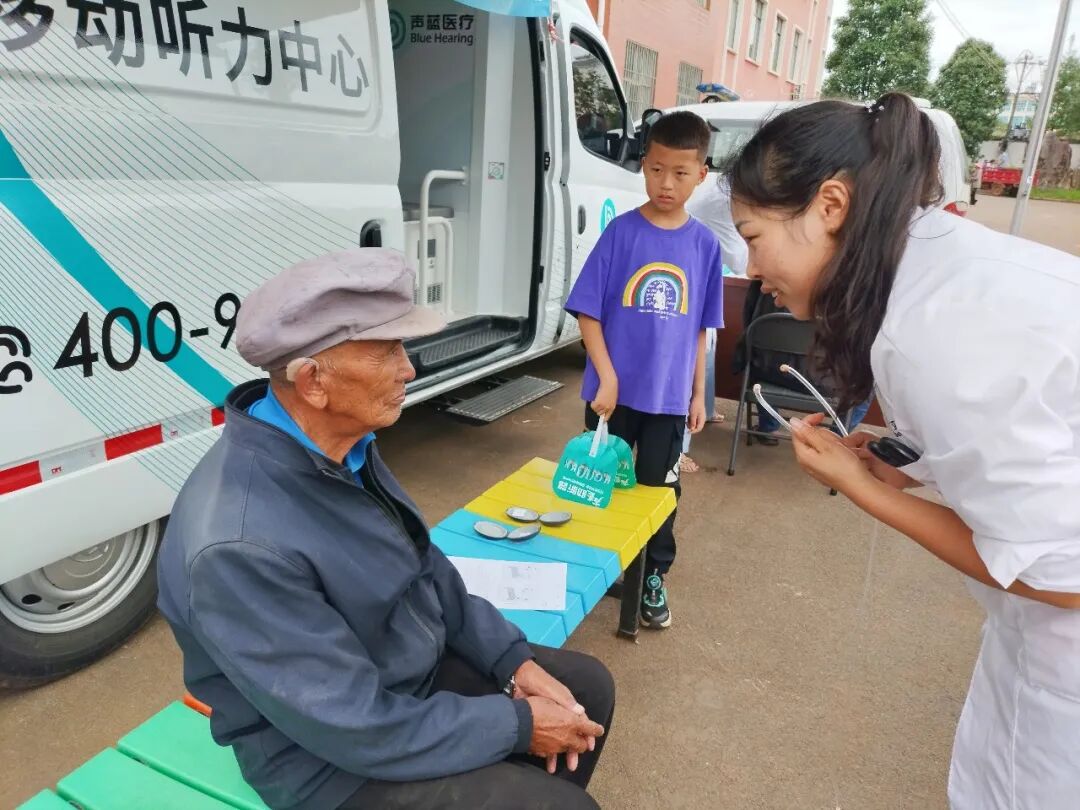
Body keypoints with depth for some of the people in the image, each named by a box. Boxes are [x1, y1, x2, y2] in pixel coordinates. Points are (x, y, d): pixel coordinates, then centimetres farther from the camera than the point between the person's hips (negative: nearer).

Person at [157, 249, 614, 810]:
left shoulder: (345, 447, -7)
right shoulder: (240, 543, -35)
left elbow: (427, 570, 4)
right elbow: (360, 730, -29)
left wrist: (515, 660, -4)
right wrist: (516, 724, -18)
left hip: (421, 671, 8)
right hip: (333, 755, -7)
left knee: (589, 687, 11)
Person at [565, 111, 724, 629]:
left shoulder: (705, 244, 0)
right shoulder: (621, 231, -6)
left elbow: (700, 328, 7)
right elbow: (588, 312, -7)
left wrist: (698, 394, 7)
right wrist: (607, 378, -15)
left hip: (669, 397, 2)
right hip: (615, 390, -1)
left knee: (660, 488, 13)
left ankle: (653, 577, 32)